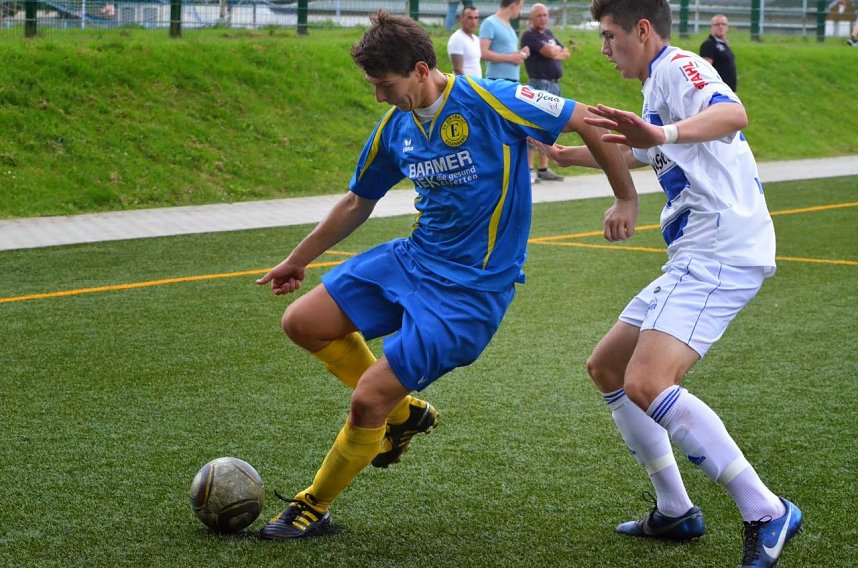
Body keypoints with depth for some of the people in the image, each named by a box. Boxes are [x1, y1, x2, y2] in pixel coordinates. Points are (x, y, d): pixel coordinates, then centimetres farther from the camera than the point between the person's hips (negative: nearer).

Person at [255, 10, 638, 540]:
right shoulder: (395, 127, 2)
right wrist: (299, 259, 26)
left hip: (472, 287, -8)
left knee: (367, 400, -12)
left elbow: (589, 122, -14)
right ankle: (404, 411, 21)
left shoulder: (489, 101, -20)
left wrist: (626, 201, -12)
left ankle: (314, 507, 12)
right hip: (414, 257, 8)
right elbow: (357, 202, 18)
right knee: (303, 323, 2)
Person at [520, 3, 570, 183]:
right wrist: (559, 50, 3)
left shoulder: (548, 34, 19)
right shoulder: (529, 35, -6)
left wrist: (554, 53, -3)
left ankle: (543, 168, 13)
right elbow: (549, 52, -17)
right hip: (539, 84, -8)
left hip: (554, 85, 8)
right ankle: (528, 169, -13)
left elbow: (566, 54, 15)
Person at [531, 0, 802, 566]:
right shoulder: (660, 82, 23)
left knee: (646, 384, -24)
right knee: (606, 367, 15)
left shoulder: (677, 67, -9)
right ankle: (675, 512, 20)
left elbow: (733, 114, -33)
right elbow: (637, 153, 45)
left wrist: (664, 133, -48)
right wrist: (566, 154, 48)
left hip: (722, 255, -11)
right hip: (695, 261, 11)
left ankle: (766, 513, -16)